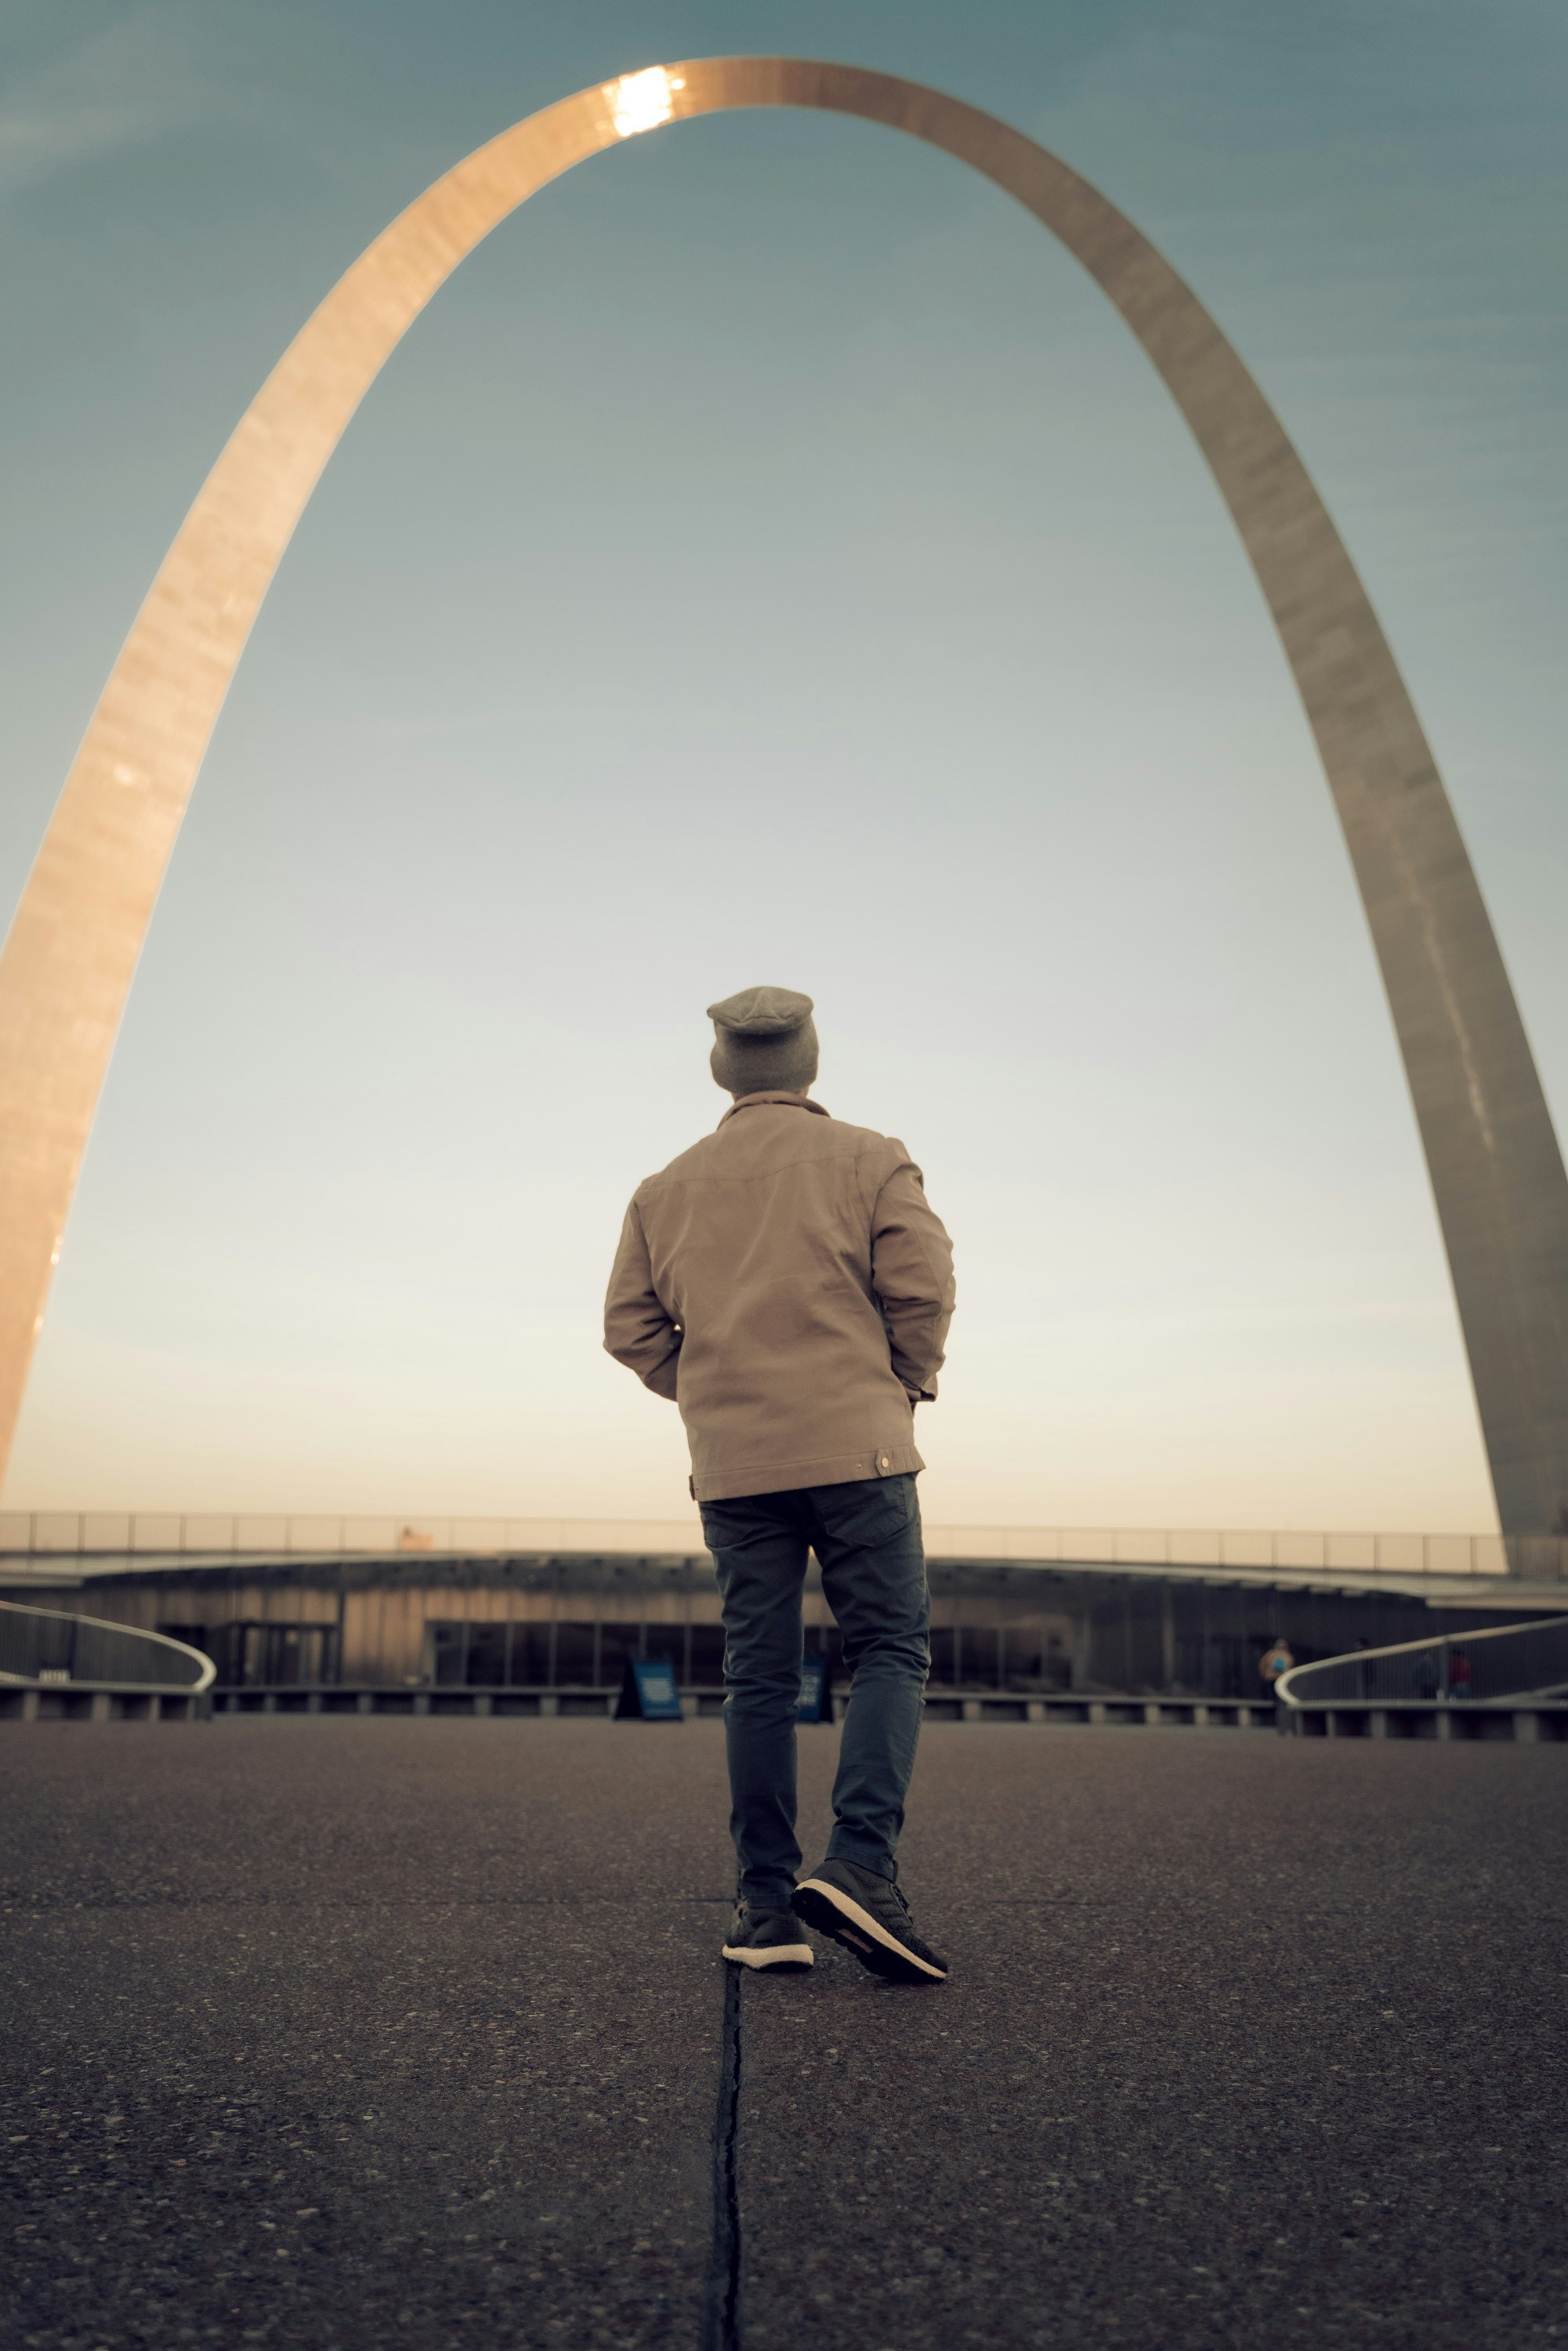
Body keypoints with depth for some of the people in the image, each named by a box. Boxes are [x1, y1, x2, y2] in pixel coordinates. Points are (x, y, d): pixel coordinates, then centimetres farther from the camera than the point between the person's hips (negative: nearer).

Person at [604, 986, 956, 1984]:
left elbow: (630, 1325, 8)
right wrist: (906, 1385, 7)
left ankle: (767, 1902, 10)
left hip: (731, 1464, 4)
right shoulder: (872, 1161, 2)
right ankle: (862, 1864, -12)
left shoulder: (666, 1189, 12)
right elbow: (922, 1287, -8)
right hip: (855, 1448, -3)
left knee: (759, 1678, 8)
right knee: (890, 1650, 4)